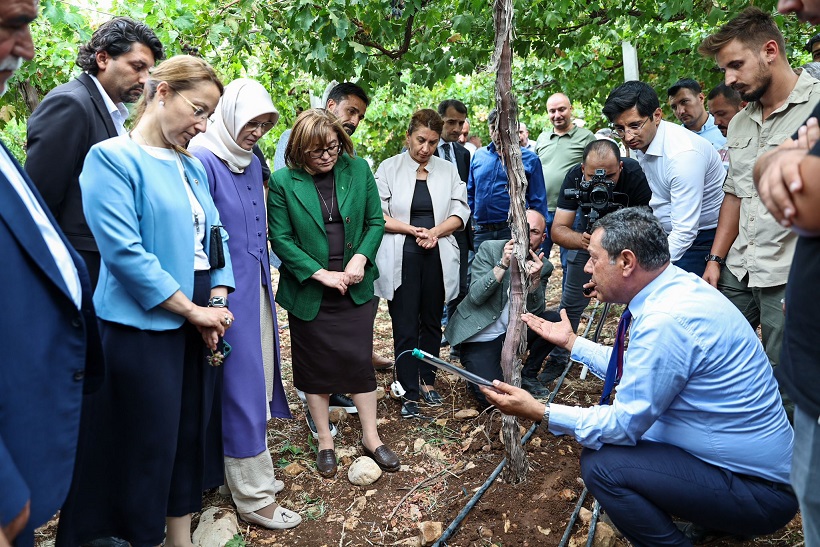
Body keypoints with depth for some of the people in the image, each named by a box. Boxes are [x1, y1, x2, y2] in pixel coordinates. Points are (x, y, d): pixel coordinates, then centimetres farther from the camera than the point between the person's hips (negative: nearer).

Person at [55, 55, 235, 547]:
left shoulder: (193, 166, 10)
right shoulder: (113, 158, -10)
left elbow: (216, 236, 11)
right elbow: (124, 252, -18)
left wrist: (217, 301, -4)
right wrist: (193, 311, -14)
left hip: (199, 326, 7)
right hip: (144, 327, -7)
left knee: (191, 435, 15)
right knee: (145, 446, 5)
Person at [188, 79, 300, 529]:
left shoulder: (253, 163, 11)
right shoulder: (203, 161, -14)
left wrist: (265, 283, 17)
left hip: (256, 290, 8)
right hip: (227, 295, -8)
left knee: (258, 382, 15)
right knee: (241, 387, 0)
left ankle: (255, 474, 31)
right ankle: (252, 497, 15)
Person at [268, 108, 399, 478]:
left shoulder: (358, 170, -2)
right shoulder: (283, 181, -8)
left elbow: (375, 222, 3)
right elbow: (281, 239, -9)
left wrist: (361, 258, -13)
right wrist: (321, 274, -15)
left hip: (355, 288, 1)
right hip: (308, 291, -1)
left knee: (359, 360, 7)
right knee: (315, 366, 10)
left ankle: (371, 437, 24)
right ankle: (325, 441, 27)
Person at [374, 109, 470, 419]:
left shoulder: (448, 170, 11)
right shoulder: (388, 168, 1)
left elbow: (460, 213, 6)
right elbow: (377, 215, -6)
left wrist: (436, 231, -11)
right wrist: (415, 230, -14)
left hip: (437, 257, 3)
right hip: (401, 260, -3)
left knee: (431, 322, 13)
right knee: (405, 327, 0)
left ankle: (427, 381, 28)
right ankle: (410, 393, 9)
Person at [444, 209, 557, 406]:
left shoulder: (544, 266, -1)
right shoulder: (489, 249, -10)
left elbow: (535, 311, -10)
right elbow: (475, 297, -19)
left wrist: (535, 279, -27)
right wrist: (503, 264, -29)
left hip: (512, 333, 4)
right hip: (479, 338, -4)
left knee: (554, 320, -19)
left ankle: (528, 376, 2)